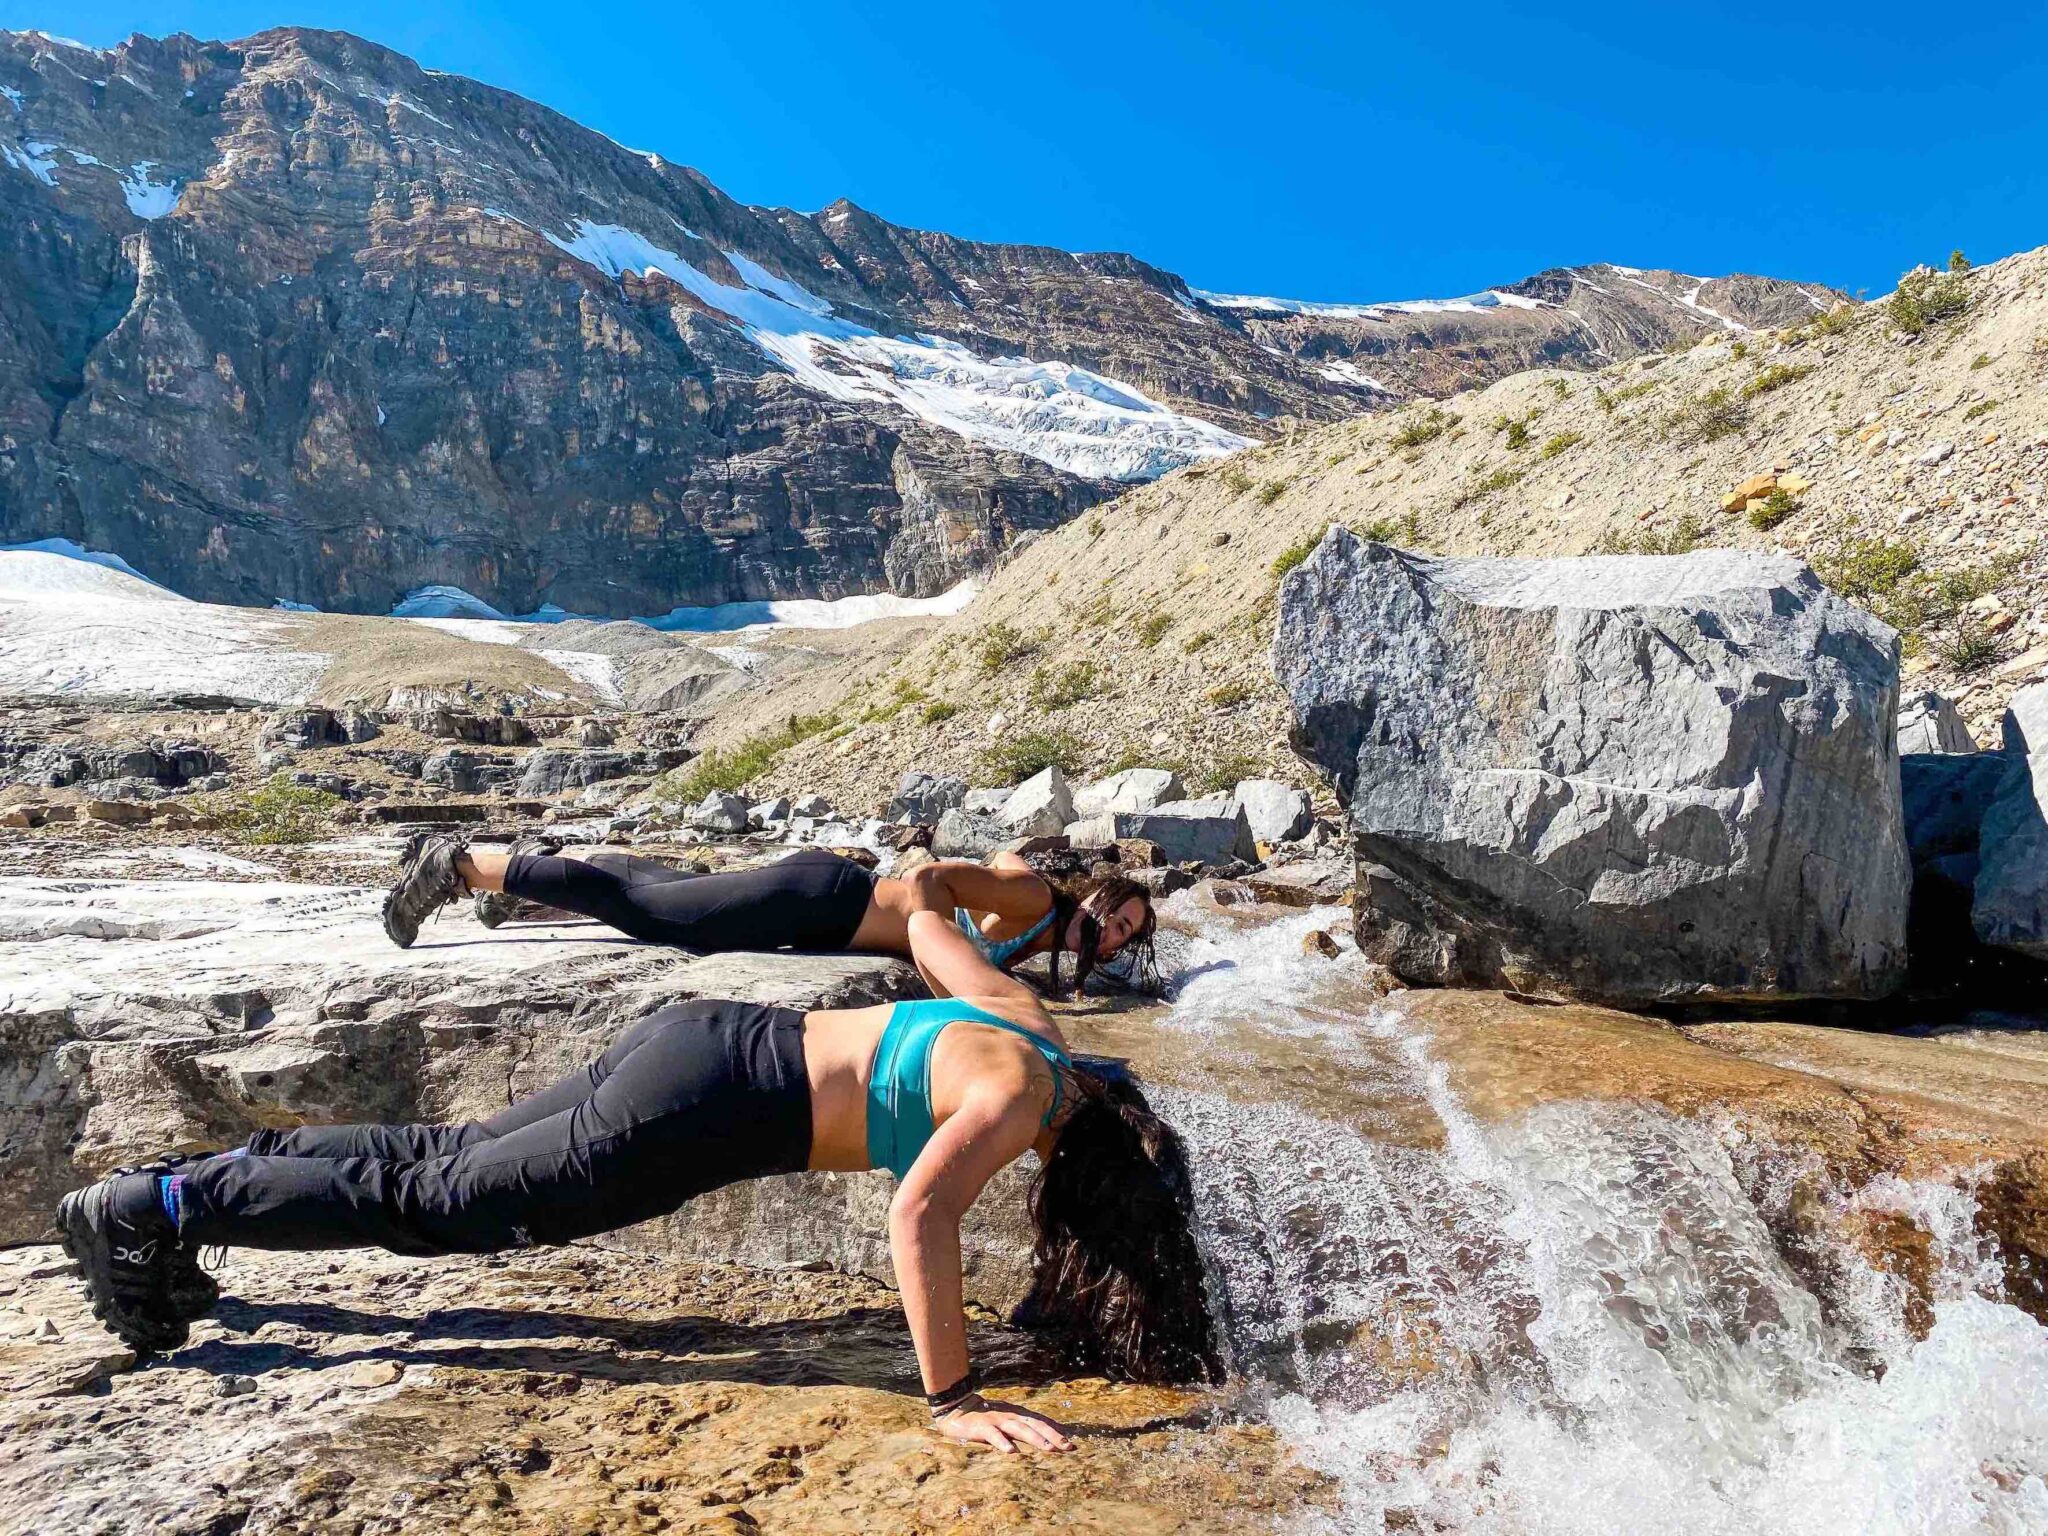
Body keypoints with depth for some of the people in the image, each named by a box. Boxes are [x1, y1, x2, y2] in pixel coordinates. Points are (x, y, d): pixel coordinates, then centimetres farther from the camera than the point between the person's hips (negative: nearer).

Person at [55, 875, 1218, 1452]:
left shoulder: (1031, 1025, 6)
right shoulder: (1022, 1095, -18)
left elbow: (928, 929, 18)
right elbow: (920, 1220, -30)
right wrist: (952, 1400, -24)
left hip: (711, 1043, 8)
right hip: (703, 1107, -8)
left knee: (452, 1155, 18)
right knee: (437, 1203, 6)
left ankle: (202, 1178, 30)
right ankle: (153, 1208, 18)